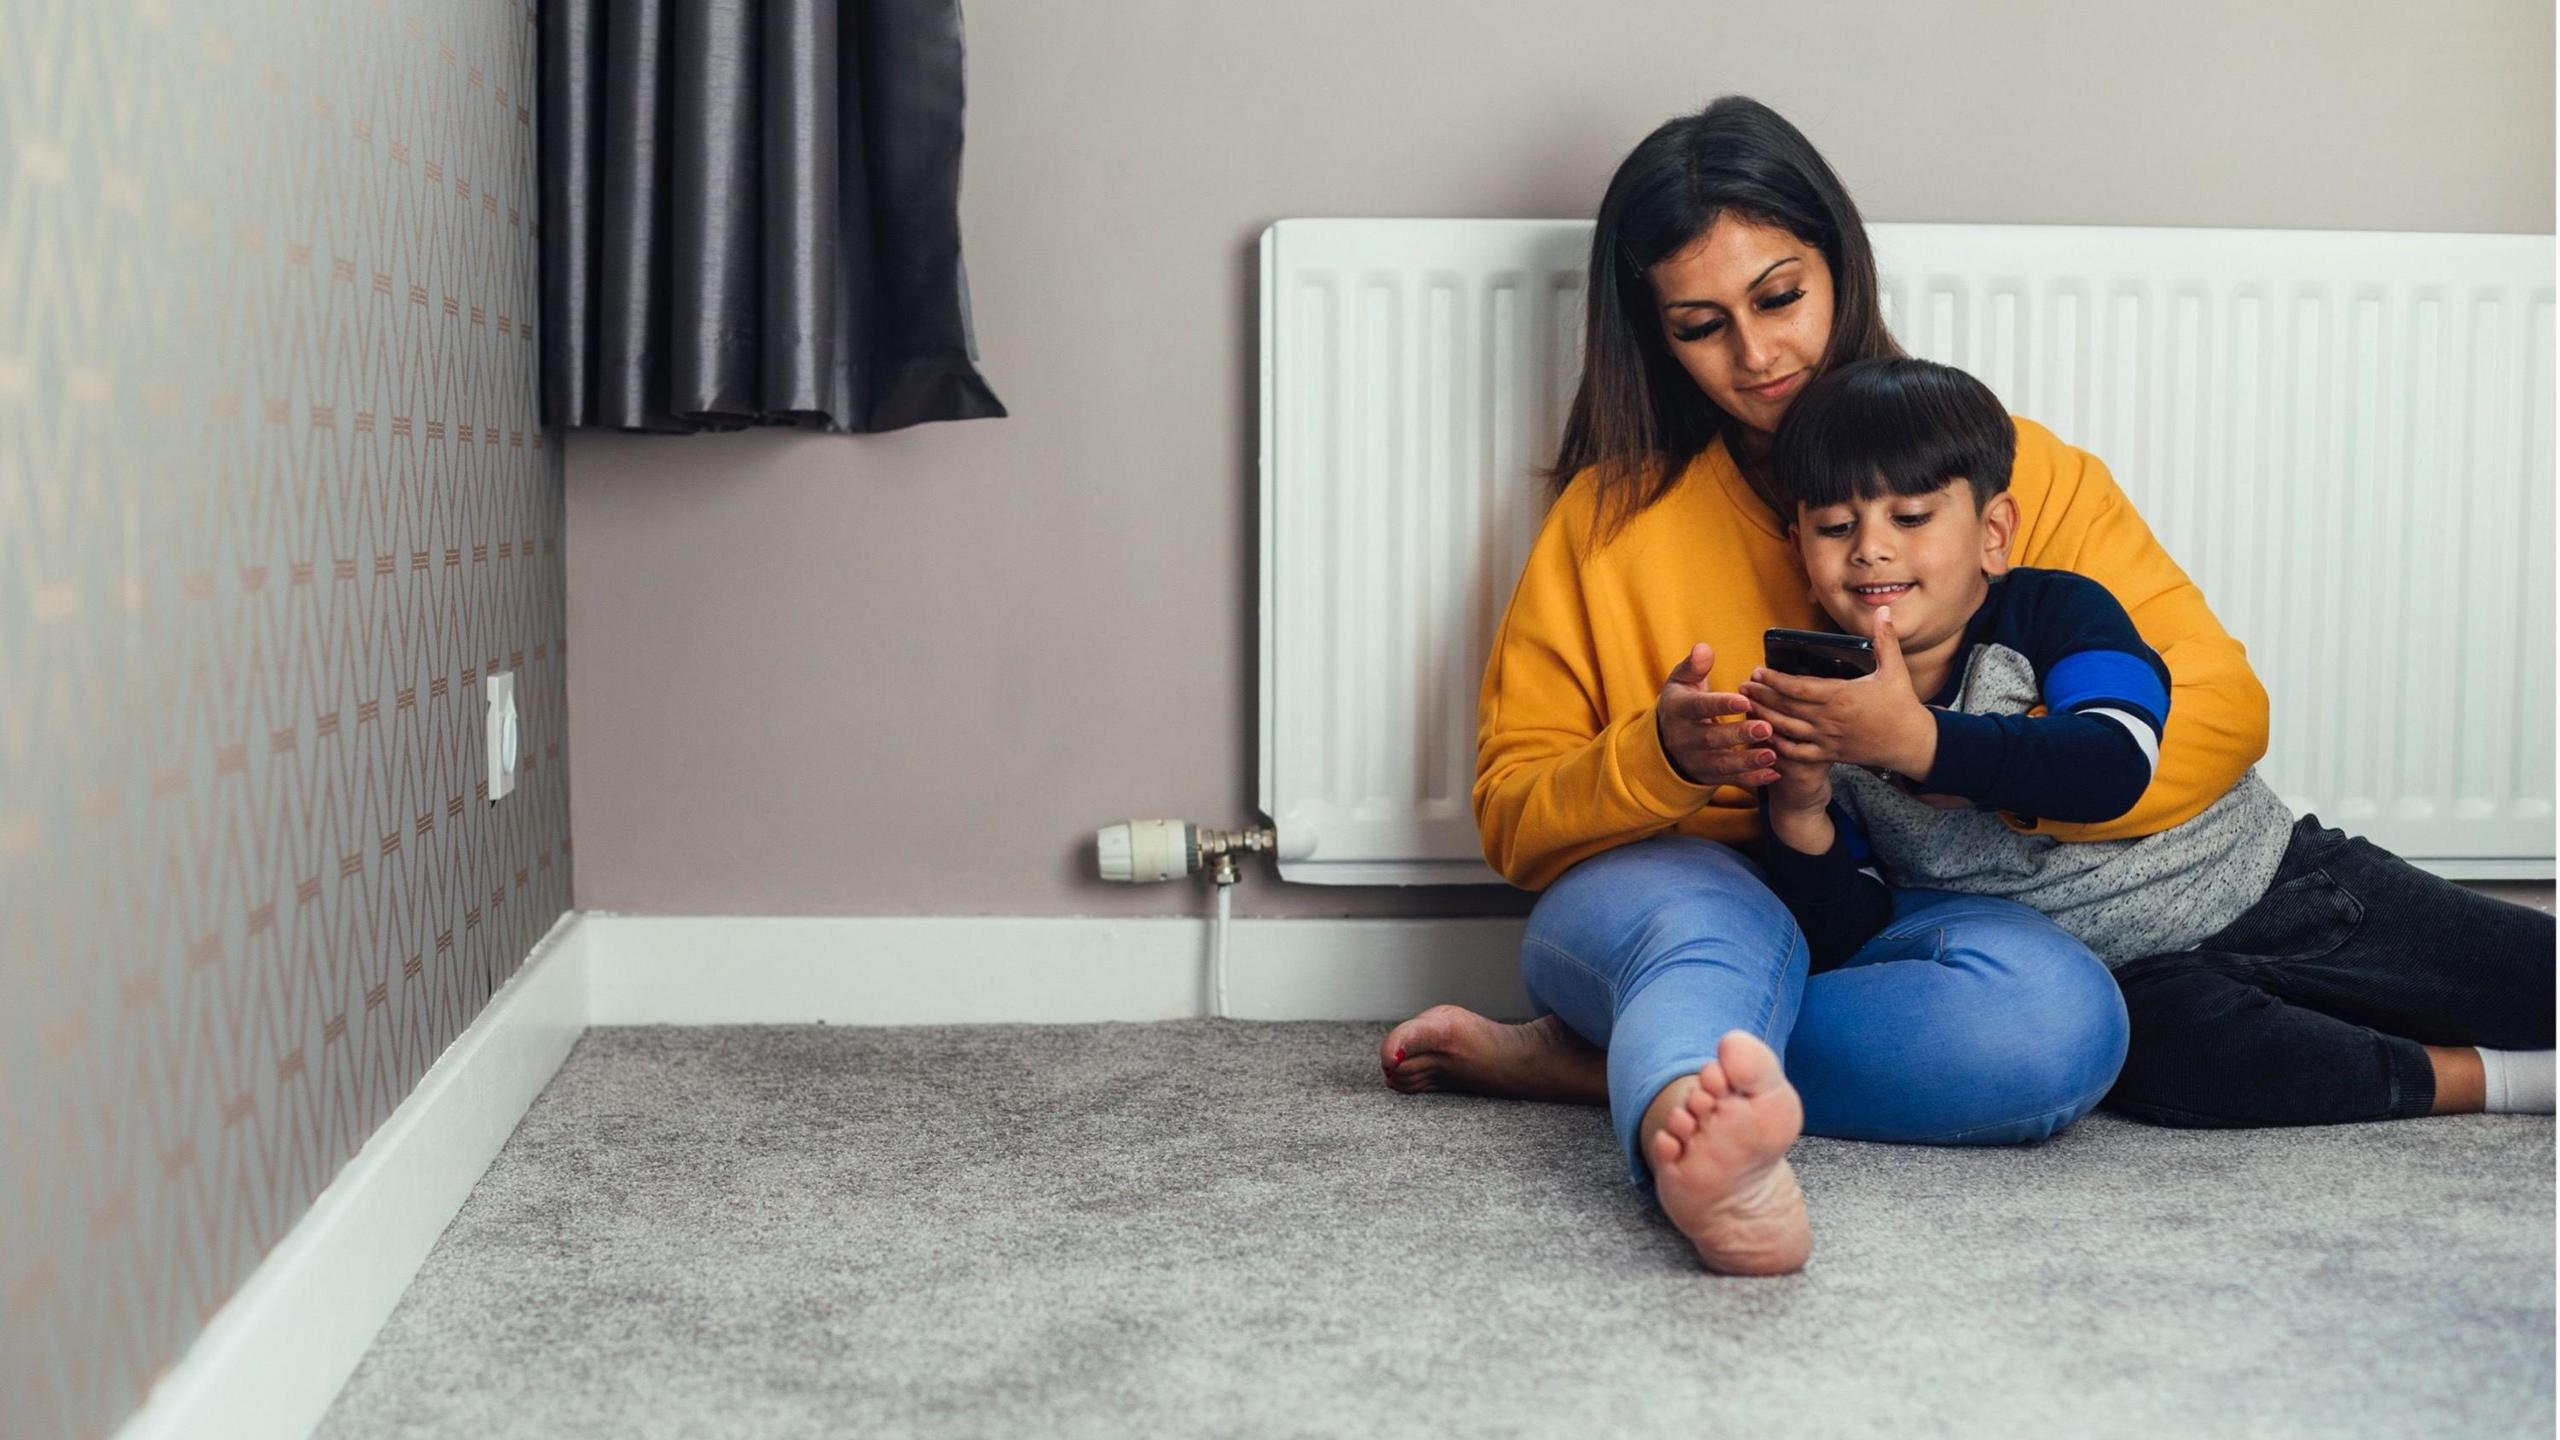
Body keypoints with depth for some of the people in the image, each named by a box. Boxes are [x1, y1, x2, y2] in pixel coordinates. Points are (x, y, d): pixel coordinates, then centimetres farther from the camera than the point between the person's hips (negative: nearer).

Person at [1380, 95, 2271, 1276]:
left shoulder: (2018, 472, 5)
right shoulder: (1613, 513, 7)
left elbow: (2220, 714, -5)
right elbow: (1511, 815, 5)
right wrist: (1659, 760, -17)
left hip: (1901, 922, 1)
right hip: (1652, 897, 0)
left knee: (2062, 1014, -32)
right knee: (1712, 915, -35)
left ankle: (1575, 1064, -27)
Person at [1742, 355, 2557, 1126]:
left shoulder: (2051, 609, -9)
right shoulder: (1824, 716, -3)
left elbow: (2114, 764, -29)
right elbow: (1838, 944, -6)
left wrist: (1920, 739, -40)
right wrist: (1798, 813, -25)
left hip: (2276, 884, 0)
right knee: (2165, 1041, -32)